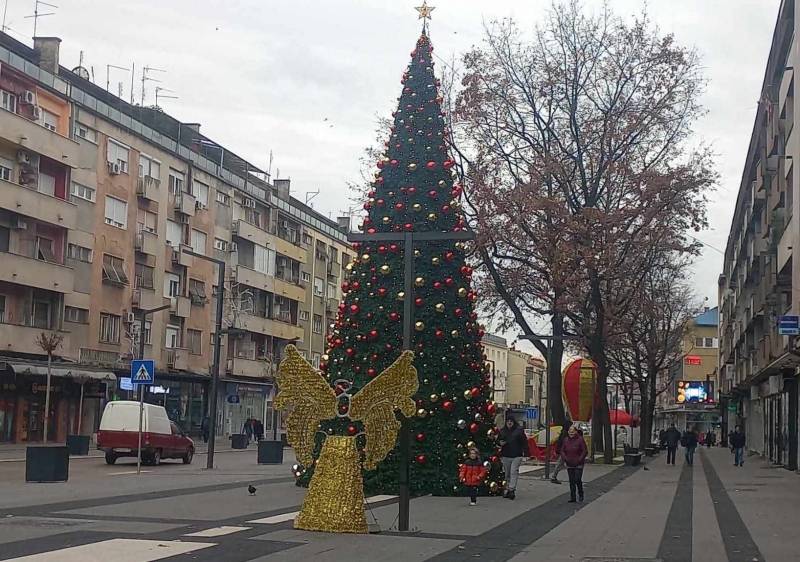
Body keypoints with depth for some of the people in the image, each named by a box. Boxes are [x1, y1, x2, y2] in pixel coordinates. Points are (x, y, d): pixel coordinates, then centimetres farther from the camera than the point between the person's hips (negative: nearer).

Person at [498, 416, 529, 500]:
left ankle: (512, 489, -17)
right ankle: (508, 490, 19)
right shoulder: (502, 431, 11)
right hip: (506, 455, 4)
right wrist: (500, 443, -2)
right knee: (507, 473, 10)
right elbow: (498, 440, 22)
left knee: (514, 472, -14)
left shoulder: (519, 430, -1)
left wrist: (525, 452, -10)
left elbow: (524, 441, -2)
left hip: (516, 456, -4)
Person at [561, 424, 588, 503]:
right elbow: (562, 451, 12)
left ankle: (581, 495, 15)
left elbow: (585, 451, -7)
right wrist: (565, 459, -3)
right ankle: (572, 497, 12)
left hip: (578, 465, -4)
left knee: (578, 480, -8)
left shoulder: (580, 439, -8)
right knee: (571, 482, 7)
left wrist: (580, 460, -15)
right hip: (569, 465, 4)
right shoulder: (566, 440, 6)